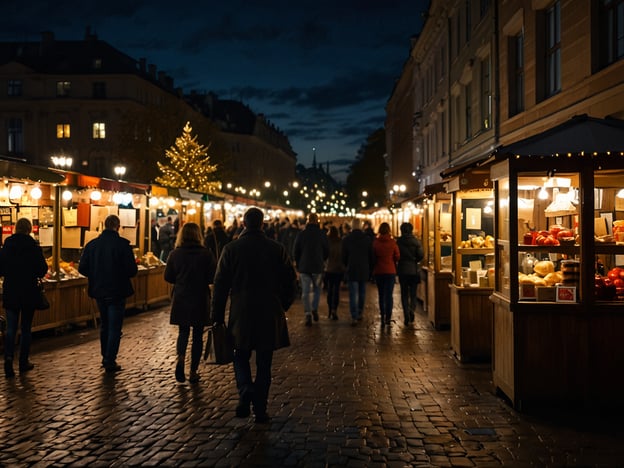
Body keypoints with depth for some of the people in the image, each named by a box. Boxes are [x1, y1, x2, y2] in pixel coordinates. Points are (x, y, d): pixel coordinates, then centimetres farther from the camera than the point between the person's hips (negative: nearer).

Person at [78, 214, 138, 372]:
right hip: (117, 292, -5)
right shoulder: (122, 244, -15)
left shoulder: (91, 244, -1)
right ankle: (110, 362, 4)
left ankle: (105, 358, 29)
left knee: (104, 325, 21)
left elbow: (82, 268, 0)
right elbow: (132, 270, -17)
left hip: (99, 292, 5)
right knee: (115, 328, 4)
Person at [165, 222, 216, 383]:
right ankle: (193, 372, 13)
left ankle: (180, 358, -11)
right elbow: (213, 277, -9)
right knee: (198, 335, 10)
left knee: (183, 332, 16)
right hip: (200, 299, -1)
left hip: (180, 299, 1)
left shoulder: (175, 254, -5)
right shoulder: (206, 254, -10)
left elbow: (168, 277, 0)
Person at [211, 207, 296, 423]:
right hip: (270, 314, 1)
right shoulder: (277, 249, 0)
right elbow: (290, 280, 4)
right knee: (264, 363, 9)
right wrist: (283, 306, 18)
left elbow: (220, 284, -2)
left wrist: (217, 315, 5)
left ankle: (245, 390, -10)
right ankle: (260, 409, 12)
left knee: (241, 356, 16)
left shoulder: (231, 249, -3)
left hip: (241, 313, -1)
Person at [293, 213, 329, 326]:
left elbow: (295, 251, 1)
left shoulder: (301, 234, -4)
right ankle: (315, 309, 3)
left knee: (305, 291, 3)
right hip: (318, 266, 0)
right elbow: (327, 251, 1)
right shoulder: (322, 234, -5)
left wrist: (298, 264, 14)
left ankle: (308, 314, -3)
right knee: (316, 289, 18)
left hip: (304, 267, 0)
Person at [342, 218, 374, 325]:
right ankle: (360, 313, 25)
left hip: (352, 270, -2)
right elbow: (371, 256, 3)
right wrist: (369, 269, 13)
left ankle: (354, 317, -10)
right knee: (362, 293, 17)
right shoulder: (367, 239, -1)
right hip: (364, 270, 2)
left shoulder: (346, 239, -5)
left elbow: (344, 256, 2)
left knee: (353, 294, -3)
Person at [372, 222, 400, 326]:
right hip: (390, 271, -2)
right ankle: (388, 318, -11)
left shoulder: (375, 242, -6)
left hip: (378, 271, 2)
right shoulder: (392, 242, -9)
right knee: (389, 295, 0)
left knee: (381, 295, 13)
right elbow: (397, 256, -2)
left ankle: (383, 318, 17)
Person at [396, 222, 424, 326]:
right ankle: (412, 310, -5)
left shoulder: (398, 241, -6)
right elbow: (421, 255, -9)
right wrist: (415, 260, 10)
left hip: (402, 270, 0)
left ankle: (406, 316, 0)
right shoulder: (416, 241, -4)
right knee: (413, 293, 15)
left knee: (404, 294, 7)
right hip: (414, 270, 1)